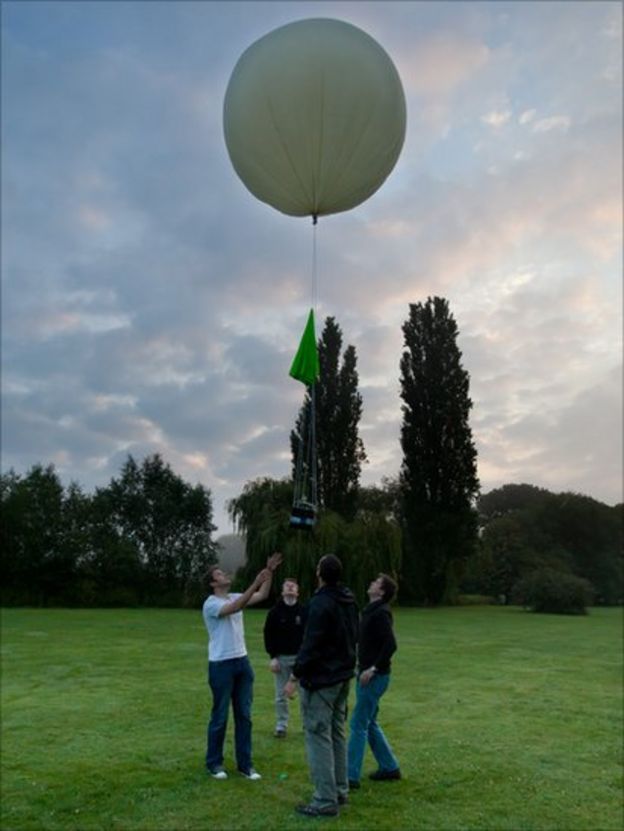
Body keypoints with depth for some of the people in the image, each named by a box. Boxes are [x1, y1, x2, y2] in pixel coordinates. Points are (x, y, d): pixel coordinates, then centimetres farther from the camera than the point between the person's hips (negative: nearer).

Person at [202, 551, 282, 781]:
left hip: (242, 662, 7)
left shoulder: (236, 597, 9)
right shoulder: (211, 603, -14)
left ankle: (245, 763, 19)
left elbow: (262, 596, 1)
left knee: (244, 715, 10)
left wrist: (269, 572, -12)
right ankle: (214, 762, 21)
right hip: (221, 665, -7)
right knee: (219, 716, 5)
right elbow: (235, 608, -31)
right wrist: (255, 583, -36)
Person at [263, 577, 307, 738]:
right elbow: (268, 635, 0)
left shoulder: (304, 612, 0)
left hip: (300, 657, 0)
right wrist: (273, 657, -6)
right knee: (281, 695, 6)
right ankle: (281, 726, 18)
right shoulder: (275, 612, -1)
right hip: (281, 658, 0)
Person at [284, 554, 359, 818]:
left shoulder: (320, 604, -21)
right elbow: (354, 636, 15)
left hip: (320, 679, -9)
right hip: (343, 676, 9)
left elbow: (311, 645, -23)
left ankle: (325, 801, 3)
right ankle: (340, 790, 26)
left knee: (318, 736, -2)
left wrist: (294, 677, -16)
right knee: (337, 734, 17)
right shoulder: (349, 599, 6)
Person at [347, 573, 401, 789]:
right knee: (369, 723, 18)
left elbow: (390, 644, -26)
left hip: (374, 676, -10)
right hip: (367, 674, 10)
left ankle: (351, 777, 4)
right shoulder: (371, 611, 12)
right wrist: (363, 664, 11)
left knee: (358, 725, -4)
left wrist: (374, 668, -23)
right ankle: (389, 767, 29)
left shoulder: (381, 613, -18)